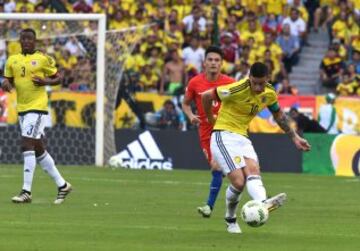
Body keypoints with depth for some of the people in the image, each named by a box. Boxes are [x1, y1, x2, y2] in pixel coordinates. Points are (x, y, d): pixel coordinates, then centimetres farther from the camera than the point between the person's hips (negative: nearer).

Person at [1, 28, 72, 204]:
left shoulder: (43, 59, -4)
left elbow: (58, 78, 2)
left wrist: (45, 81, -16)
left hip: (37, 107, -7)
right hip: (22, 109, 7)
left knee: (27, 146, -16)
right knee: (39, 149, 11)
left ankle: (26, 191, -15)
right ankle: (62, 185, 23)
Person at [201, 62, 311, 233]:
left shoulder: (269, 94, 3)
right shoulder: (238, 89, -20)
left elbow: (279, 115, 23)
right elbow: (206, 96, -11)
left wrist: (295, 137, 21)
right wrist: (210, 119, 7)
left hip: (242, 137, 6)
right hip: (224, 137, -6)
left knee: (253, 171, -21)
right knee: (239, 182, -18)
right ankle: (230, 219, -7)